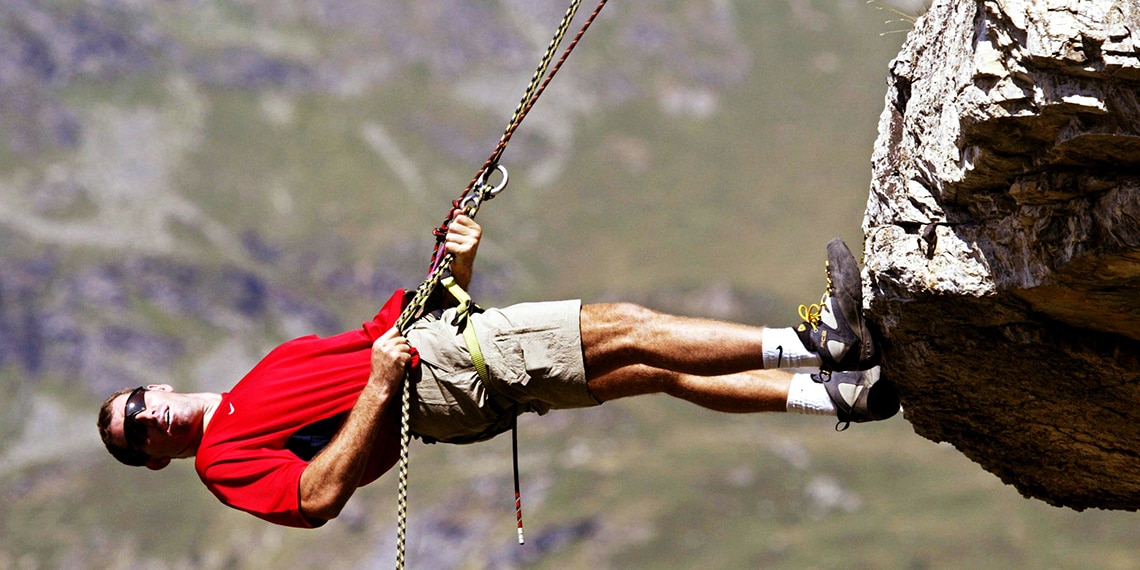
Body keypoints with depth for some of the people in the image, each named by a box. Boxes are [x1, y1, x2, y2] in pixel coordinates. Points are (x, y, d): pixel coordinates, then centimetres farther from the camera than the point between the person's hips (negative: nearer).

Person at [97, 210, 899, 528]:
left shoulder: (274, 368, 25)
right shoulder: (221, 461, 0)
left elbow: (398, 321, 24)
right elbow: (316, 498, -19)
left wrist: (458, 264, 6)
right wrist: (378, 388, -21)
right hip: (444, 389, -8)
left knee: (657, 370, -5)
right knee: (627, 328, -18)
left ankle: (838, 395, -7)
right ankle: (821, 344, -19)